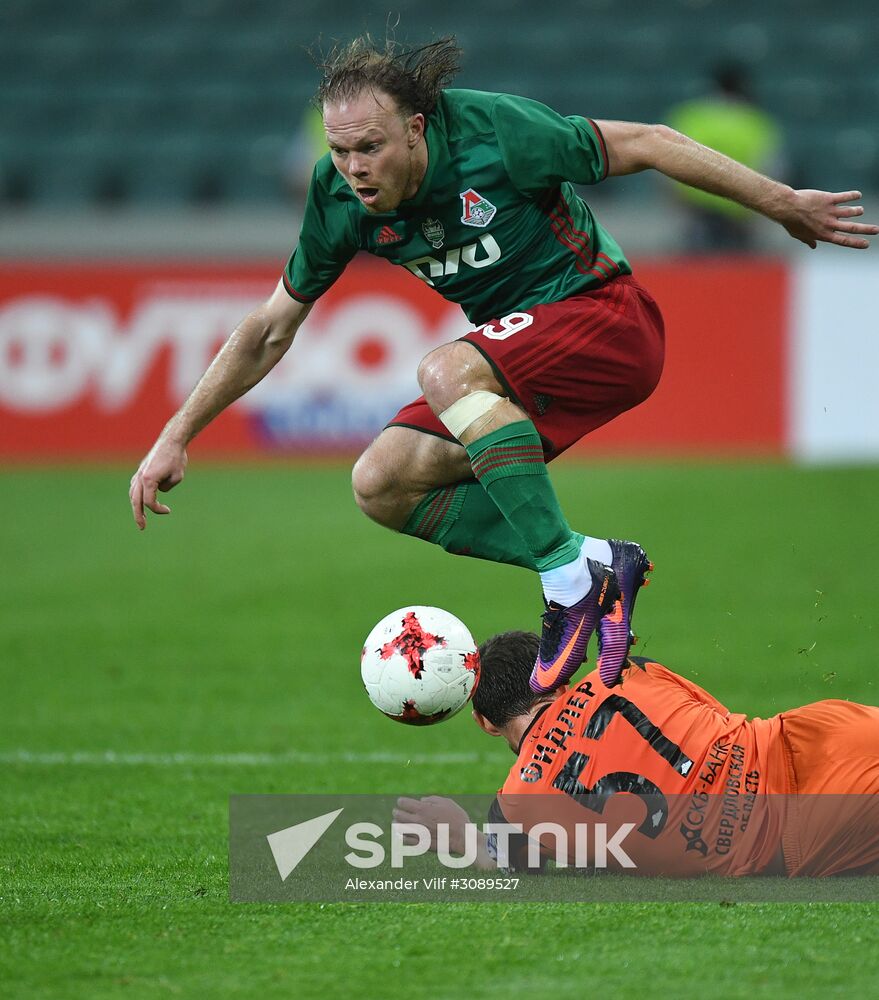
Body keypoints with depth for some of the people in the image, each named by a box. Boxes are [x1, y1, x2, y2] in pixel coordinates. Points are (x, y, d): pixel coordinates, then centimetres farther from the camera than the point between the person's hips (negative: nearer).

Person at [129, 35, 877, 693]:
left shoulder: (494, 133, -23)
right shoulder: (339, 199, -8)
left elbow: (645, 144, -12)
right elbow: (270, 331, 5)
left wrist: (783, 205, -5)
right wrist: (177, 437, 2)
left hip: (607, 316, -7)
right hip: (519, 356, 7)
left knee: (447, 374, -33)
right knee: (381, 484, -11)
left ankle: (571, 583, -29)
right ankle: (600, 564, -11)